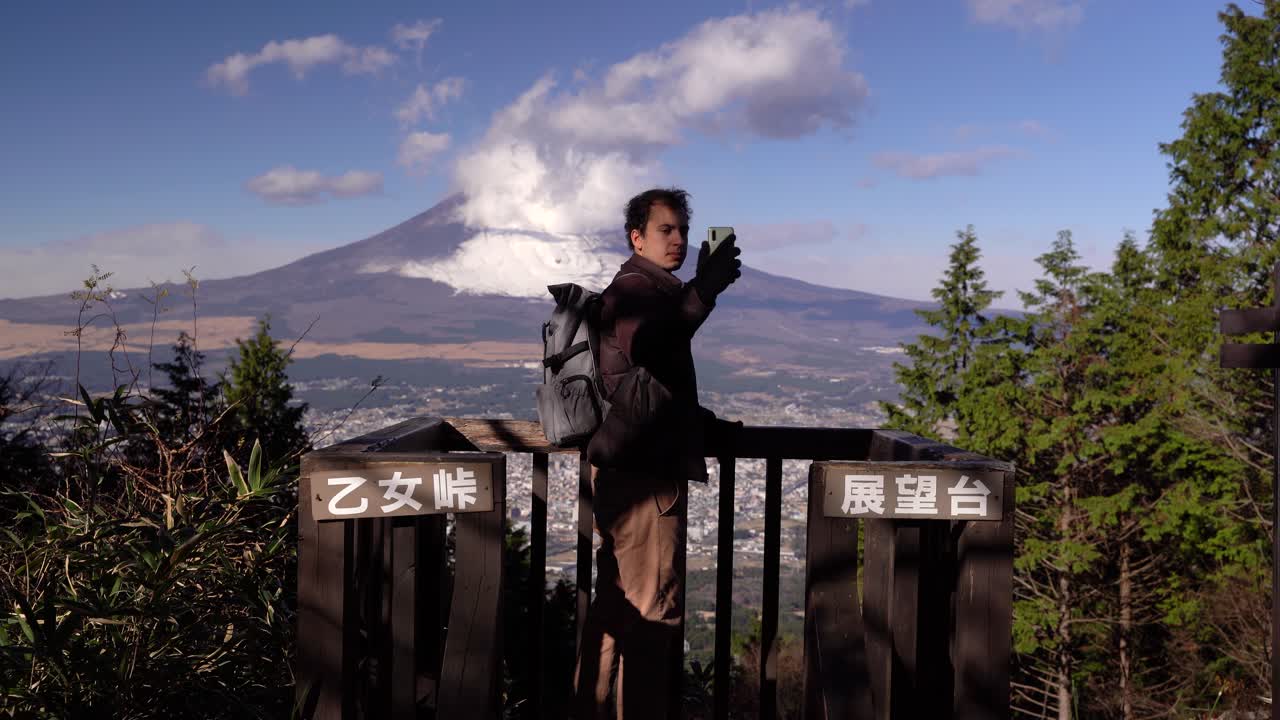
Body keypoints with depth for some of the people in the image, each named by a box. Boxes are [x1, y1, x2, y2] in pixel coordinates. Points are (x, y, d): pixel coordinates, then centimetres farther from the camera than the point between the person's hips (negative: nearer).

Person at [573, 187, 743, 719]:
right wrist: (701, 293, -42)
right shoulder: (636, 287, -10)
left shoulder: (648, 290, 21)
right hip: (643, 467, -10)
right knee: (655, 610, -6)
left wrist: (707, 425, 27)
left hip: (630, 464, 10)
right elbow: (644, 351, -34)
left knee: (617, 603, 16)